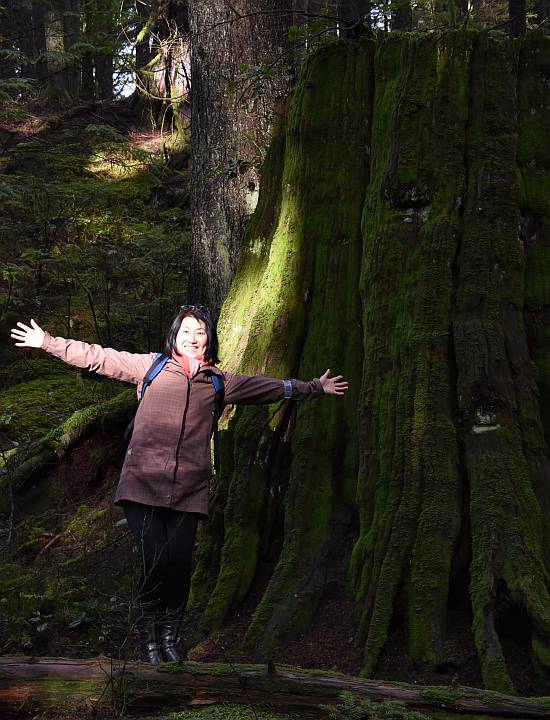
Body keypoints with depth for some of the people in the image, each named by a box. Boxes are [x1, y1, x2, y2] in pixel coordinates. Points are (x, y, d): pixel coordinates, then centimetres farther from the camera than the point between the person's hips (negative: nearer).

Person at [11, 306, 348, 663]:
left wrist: (314, 388, 36)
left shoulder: (218, 381, 16)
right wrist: (47, 342, 11)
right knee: (155, 562, -11)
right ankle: (150, 639, 10)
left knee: (179, 564, -6)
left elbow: (269, 387, 28)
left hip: (188, 490, 2)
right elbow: (98, 358, 12)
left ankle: (169, 637, 17)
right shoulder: (150, 366, 10)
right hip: (143, 483, -2)